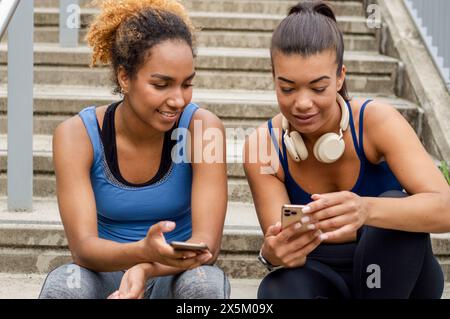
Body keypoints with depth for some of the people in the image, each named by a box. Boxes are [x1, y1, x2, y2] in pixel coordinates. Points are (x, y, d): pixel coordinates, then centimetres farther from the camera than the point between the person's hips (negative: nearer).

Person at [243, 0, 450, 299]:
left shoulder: (377, 121, -19)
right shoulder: (262, 145, -13)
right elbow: (278, 243, -18)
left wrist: (366, 209, -52)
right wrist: (274, 252, -44)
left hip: (393, 274, 1)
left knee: (398, 210, -31)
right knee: (278, 289, -34)